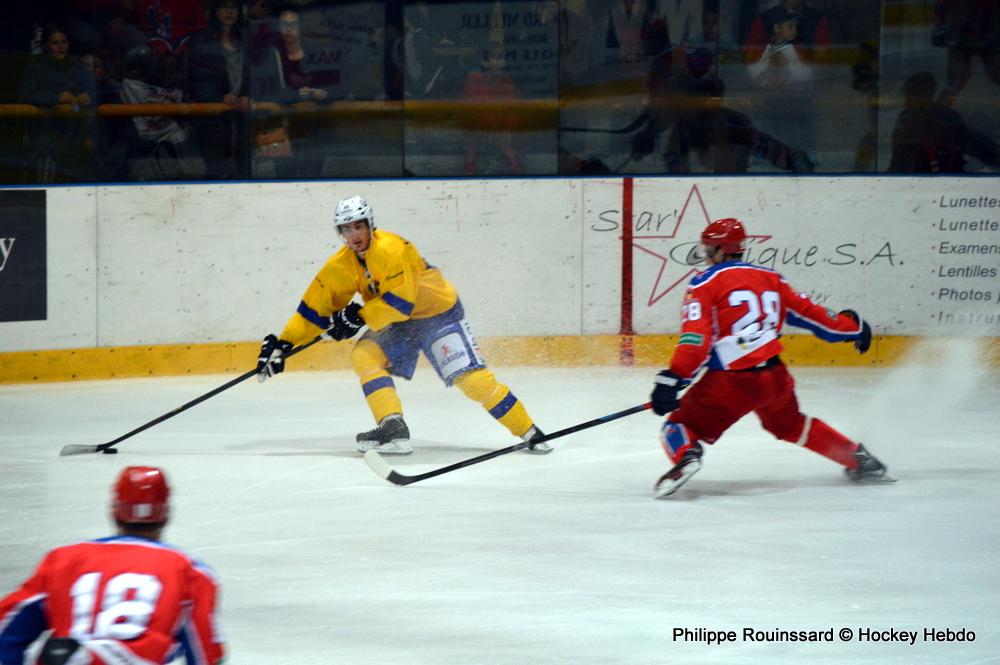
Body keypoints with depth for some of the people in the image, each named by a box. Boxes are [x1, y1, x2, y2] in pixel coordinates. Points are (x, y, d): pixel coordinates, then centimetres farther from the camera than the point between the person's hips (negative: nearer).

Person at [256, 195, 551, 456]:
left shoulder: (391, 250, -27)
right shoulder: (342, 265, -4)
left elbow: (400, 302, -30)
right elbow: (316, 307, 0)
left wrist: (358, 317, -28)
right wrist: (284, 342, -6)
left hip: (439, 313, -7)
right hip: (397, 323, 7)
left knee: (470, 377, -16)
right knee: (364, 355, -15)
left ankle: (528, 431, -8)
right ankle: (394, 429, -21)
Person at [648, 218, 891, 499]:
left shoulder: (704, 284, -1)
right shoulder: (771, 279, 13)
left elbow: (696, 336, -14)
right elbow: (808, 312, 18)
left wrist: (673, 378, -17)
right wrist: (850, 326, 33)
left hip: (730, 381, -5)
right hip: (775, 378, 5)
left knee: (679, 426, 5)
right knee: (791, 425, 32)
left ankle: (685, 457, -28)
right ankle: (859, 460, 32)